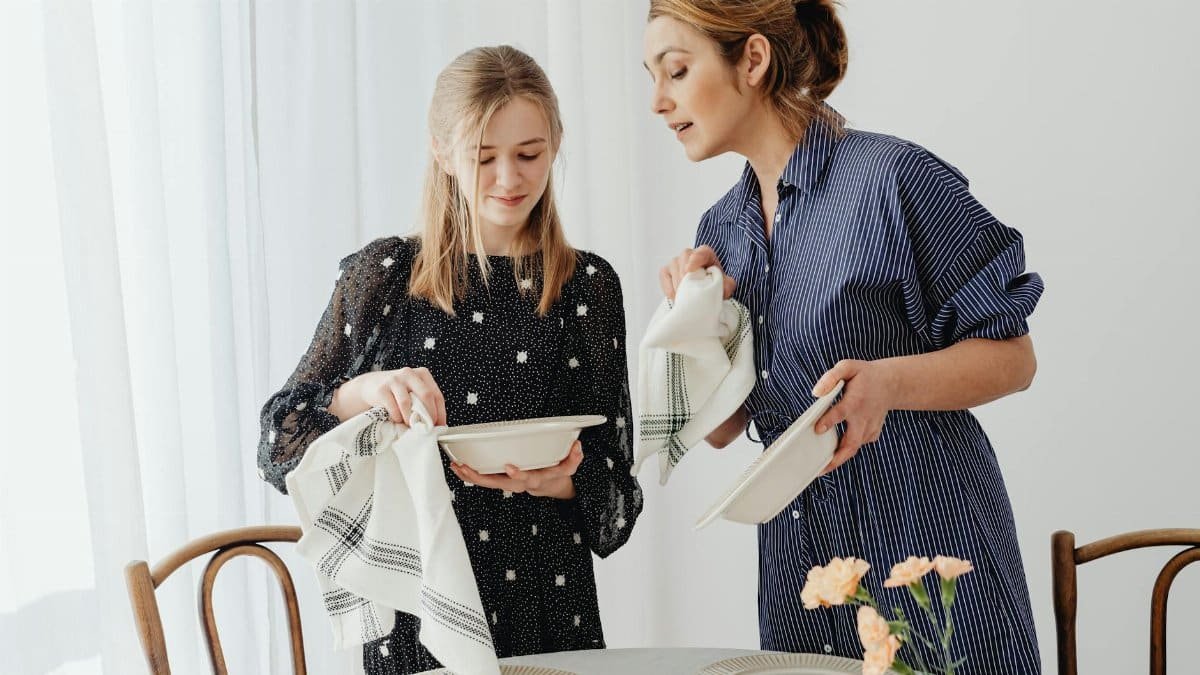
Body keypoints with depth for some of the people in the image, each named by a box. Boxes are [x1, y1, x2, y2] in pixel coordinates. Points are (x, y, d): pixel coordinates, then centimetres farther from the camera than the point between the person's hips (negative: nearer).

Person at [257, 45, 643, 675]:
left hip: (545, 602, 0)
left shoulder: (588, 286, 1)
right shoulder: (384, 273, 0)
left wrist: (552, 480, -22)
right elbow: (279, 445, -2)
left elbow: (611, 481, 0)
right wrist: (362, 392, -20)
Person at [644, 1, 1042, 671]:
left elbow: (1013, 356, -9)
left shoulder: (894, 176, -12)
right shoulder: (723, 227, 8)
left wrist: (888, 382, -25)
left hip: (927, 538, -6)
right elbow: (722, 428, 9)